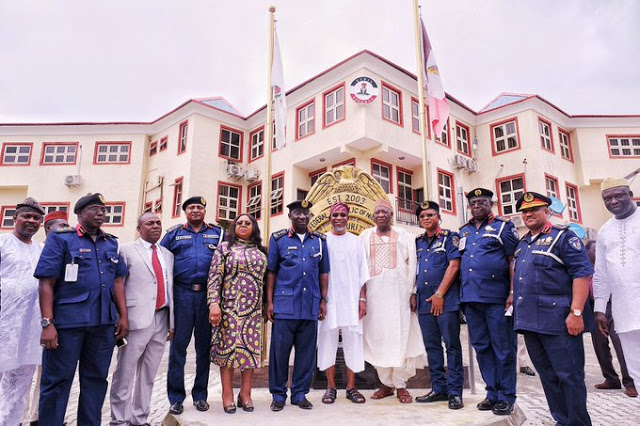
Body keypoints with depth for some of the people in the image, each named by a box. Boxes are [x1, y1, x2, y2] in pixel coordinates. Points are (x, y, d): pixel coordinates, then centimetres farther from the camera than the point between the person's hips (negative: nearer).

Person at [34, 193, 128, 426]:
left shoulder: (112, 243, 13)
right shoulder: (60, 239, -1)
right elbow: (47, 283, -7)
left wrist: (123, 315, 7)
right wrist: (47, 323, -13)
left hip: (104, 322, 5)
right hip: (67, 320, -4)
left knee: (96, 378, 12)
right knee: (57, 381, 5)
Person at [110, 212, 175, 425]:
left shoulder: (168, 254, 16)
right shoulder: (127, 250, 1)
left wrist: (172, 322, 13)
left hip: (162, 319, 5)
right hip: (137, 318, -5)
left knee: (149, 374, 13)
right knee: (125, 372, 2)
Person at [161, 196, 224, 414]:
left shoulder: (218, 233, 11)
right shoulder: (174, 233, 11)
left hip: (208, 295, 1)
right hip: (182, 294, 0)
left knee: (204, 346, 7)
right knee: (178, 344, 2)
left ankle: (200, 395, 19)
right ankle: (176, 397, 13)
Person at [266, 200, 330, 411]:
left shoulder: (319, 240, 10)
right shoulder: (278, 238, 4)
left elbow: (323, 272, 13)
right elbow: (271, 271, 3)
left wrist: (323, 300, 9)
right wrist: (269, 302, -2)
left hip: (310, 305, 2)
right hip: (285, 304, -2)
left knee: (306, 350, 8)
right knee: (280, 349, 3)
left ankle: (300, 393, 22)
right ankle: (278, 394, 18)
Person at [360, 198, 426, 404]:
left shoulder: (404, 236, 8)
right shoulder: (365, 236, 10)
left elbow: (412, 265, 4)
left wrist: (413, 293, -4)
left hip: (398, 293, -1)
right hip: (373, 295, 1)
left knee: (400, 337, -1)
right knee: (377, 338, 4)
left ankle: (400, 385, 10)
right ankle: (386, 383, 16)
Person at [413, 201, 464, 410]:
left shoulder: (450, 237, 1)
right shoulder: (417, 242, 15)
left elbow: (454, 266, -8)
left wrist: (440, 294, -12)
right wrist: (413, 295, 8)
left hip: (446, 300, -5)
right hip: (424, 301, 5)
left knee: (452, 344, -1)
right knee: (431, 345, 9)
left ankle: (455, 392, 7)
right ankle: (438, 388, 19)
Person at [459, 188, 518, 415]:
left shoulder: (503, 226, 1)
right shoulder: (463, 231, 15)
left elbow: (513, 261, -4)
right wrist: (462, 294, 12)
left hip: (496, 297, -5)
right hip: (470, 298, 5)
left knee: (503, 348, 3)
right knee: (481, 347, 12)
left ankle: (506, 396, 16)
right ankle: (493, 392, 24)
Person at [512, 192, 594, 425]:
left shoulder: (563, 236, -4)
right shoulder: (522, 244, 18)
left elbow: (582, 273, -13)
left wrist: (576, 312, -19)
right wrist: (515, 300, 18)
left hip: (557, 320, -7)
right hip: (529, 321, 8)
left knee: (569, 375, 0)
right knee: (548, 375, 14)